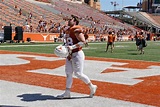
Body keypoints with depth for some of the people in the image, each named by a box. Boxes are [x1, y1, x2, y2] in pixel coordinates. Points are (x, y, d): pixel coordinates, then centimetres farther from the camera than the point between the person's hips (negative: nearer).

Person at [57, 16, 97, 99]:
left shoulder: (76, 30, -14)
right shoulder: (68, 31, 14)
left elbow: (83, 42, -23)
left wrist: (72, 47, -28)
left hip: (77, 54, -9)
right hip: (69, 55, 9)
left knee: (78, 73, -6)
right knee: (68, 73, 9)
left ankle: (92, 87, 13)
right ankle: (67, 93, 16)